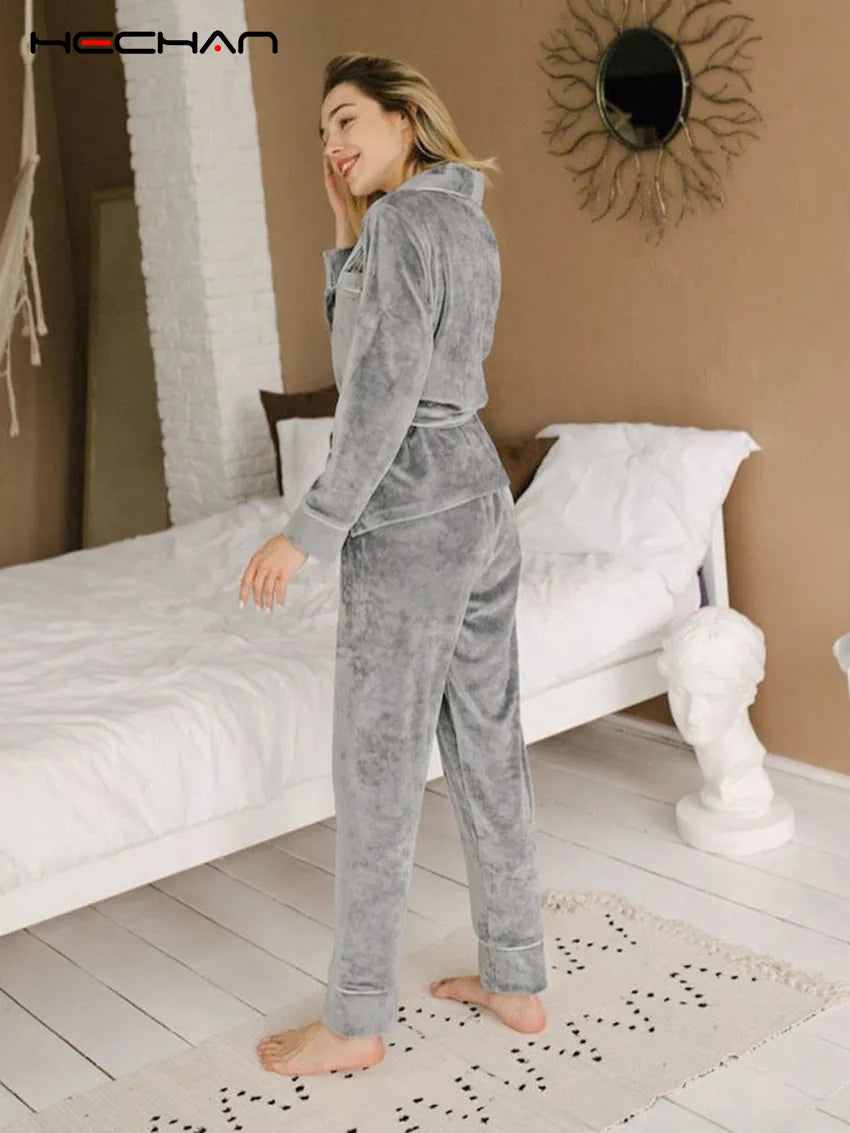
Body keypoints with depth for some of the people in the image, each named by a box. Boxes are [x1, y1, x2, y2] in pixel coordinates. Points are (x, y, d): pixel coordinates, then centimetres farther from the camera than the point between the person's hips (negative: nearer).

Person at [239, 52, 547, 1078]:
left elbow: (383, 394, -22)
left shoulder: (405, 220, -14)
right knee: (486, 745, 14)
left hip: (410, 518, -10)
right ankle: (516, 981, 25)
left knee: (376, 770, 0)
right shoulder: (468, 224, 15)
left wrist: (305, 532, -19)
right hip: (480, 501, 10)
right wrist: (349, 233, 11)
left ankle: (354, 1021, 14)